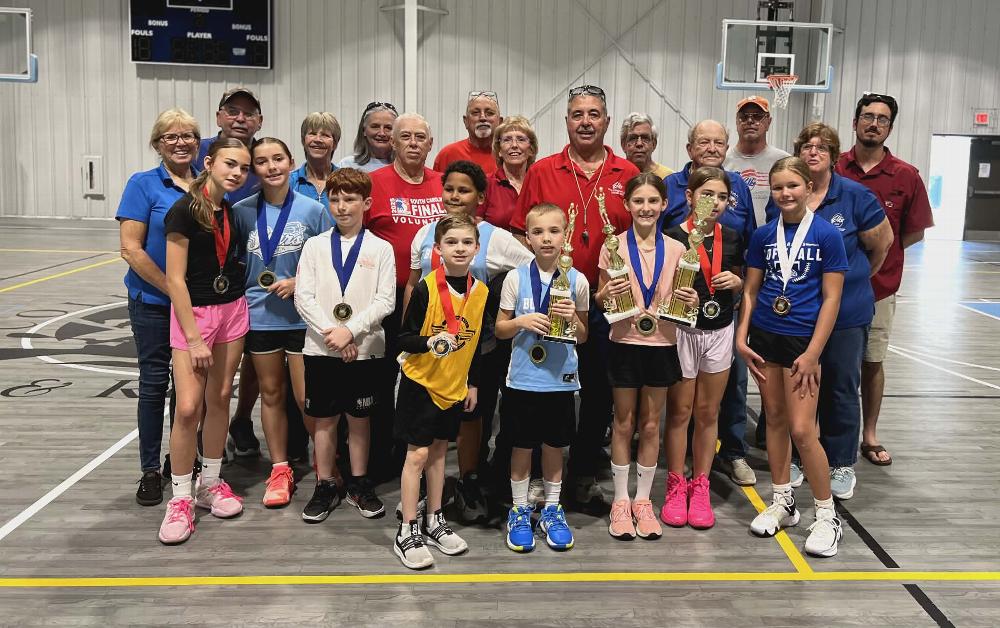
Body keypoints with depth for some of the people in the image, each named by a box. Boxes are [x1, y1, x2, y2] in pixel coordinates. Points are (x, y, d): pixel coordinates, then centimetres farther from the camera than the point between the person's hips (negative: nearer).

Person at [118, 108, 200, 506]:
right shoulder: (144, 185, -6)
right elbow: (131, 250, -12)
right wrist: (173, 289, -15)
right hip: (154, 303, -3)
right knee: (154, 383, 5)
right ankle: (150, 470, 18)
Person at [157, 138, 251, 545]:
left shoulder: (233, 211, 6)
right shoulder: (184, 210, -13)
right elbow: (175, 280, -15)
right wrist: (194, 338, -17)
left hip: (232, 309, 6)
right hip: (192, 312, -6)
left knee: (220, 399, 10)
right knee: (188, 407, -10)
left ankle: (209, 484, 24)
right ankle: (180, 499, 4)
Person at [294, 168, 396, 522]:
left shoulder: (381, 248, 1)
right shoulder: (315, 246, 4)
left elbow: (385, 300, -6)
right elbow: (303, 297, -2)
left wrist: (350, 331, -15)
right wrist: (330, 334, -12)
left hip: (364, 348, -1)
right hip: (321, 347, 1)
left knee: (359, 417, 9)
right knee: (324, 418, 8)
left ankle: (359, 485, 23)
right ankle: (325, 487, 20)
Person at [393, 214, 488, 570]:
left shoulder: (481, 292, -1)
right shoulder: (426, 289, -16)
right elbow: (403, 338, -13)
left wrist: (472, 383, 12)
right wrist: (429, 342, -32)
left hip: (455, 386, 5)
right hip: (421, 382, -5)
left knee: (438, 450, 16)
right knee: (418, 453, -2)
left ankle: (433, 521, 29)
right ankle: (407, 533, 8)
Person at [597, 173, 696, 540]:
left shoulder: (676, 249, 2)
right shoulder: (614, 246, -3)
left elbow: (681, 296, 11)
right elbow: (600, 299, 2)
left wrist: (691, 301, -10)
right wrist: (606, 294, -20)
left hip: (661, 344, 2)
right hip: (625, 343, -2)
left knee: (651, 425, 10)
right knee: (624, 424, 7)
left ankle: (643, 500, 24)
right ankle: (620, 501, 20)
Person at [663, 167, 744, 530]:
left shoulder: (732, 238, 4)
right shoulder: (673, 238, -9)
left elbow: (741, 284, 16)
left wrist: (735, 282, -6)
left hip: (720, 331, 4)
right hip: (682, 331, -4)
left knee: (708, 413, 11)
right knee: (680, 411, 6)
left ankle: (700, 486, 23)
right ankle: (675, 486, 19)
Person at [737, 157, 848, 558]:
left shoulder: (827, 235, -6)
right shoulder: (764, 235, 5)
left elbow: (831, 298, -8)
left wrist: (813, 352, -12)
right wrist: (741, 336, 0)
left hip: (803, 340, -4)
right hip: (764, 337, 4)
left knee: (801, 430, -6)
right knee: (775, 419, 12)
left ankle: (827, 516, 10)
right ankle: (782, 501, 27)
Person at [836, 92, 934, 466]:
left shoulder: (906, 176, -3)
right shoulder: (831, 169, -2)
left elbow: (915, 232, 4)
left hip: (879, 286, 0)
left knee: (872, 362, 12)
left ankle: (870, 435, 26)